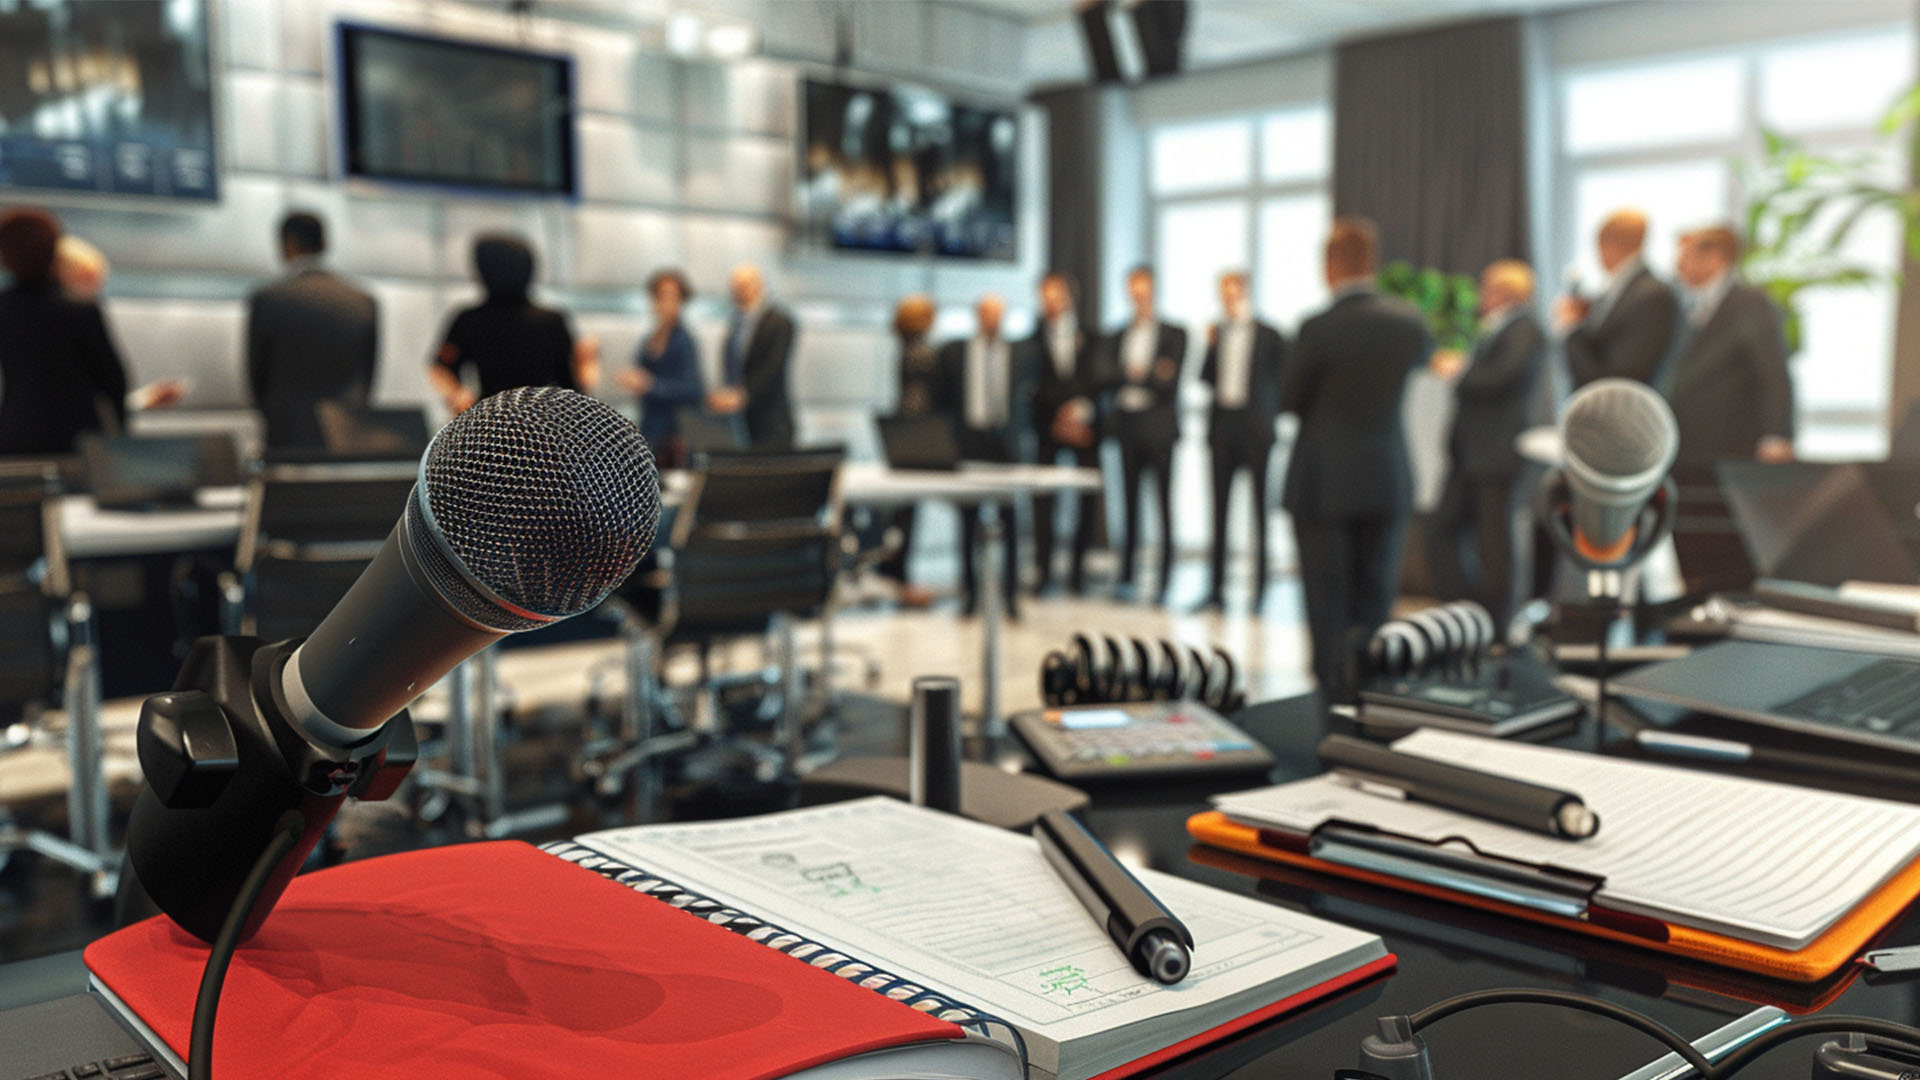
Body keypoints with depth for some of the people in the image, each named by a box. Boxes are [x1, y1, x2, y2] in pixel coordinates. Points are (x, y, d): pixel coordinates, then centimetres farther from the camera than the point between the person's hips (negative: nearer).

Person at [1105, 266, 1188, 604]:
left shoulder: (1174, 335, 4)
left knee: (1164, 505, -3)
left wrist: (1136, 375, -11)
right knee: (1131, 502, 5)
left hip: (1159, 427, -3)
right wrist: (1151, 376, -14)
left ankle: (1163, 580, -1)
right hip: (1127, 426, 3)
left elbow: (1170, 384, -6)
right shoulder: (1118, 337, 15)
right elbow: (1110, 374, -2)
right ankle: (1127, 575, 9)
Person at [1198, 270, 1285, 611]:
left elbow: (1281, 384, 1)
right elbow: (1205, 379, 8)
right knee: (1219, 510, 4)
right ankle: (1216, 589, 8)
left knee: (1258, 511, 2)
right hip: (1222, 428, 3)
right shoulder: (1218, 334, 10)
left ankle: (1259, 589, 8)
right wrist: (1211, 346, -5)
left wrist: (1269, 421, -6)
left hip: (1255, 430, -3)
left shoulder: (1269, 337, 0)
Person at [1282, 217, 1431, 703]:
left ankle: (1336, 694, 8)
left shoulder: (1318, 328, -15)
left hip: (1322, 484, -4)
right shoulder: (1407, 320, -2)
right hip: (1388, 484, 4)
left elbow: (1290, 402, -4)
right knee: (1375, 606, 12)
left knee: (1328, 610, 5)